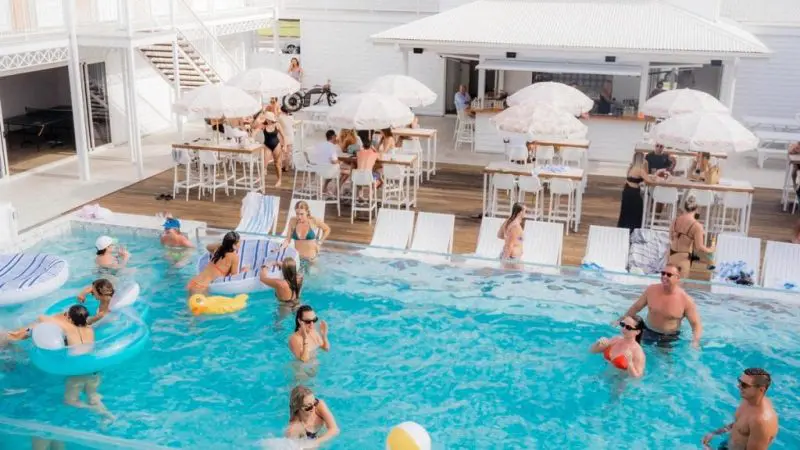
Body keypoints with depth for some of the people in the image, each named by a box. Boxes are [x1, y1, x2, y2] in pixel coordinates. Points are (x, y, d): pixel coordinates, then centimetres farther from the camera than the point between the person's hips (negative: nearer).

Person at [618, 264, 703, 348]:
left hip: (670, 338, -2)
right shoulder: (651, 290, -10)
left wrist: (695, 342, -29)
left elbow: (696, 324, -13)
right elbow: (636, 307, 5)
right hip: (648, 332, 2)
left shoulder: (686, 300, -18)